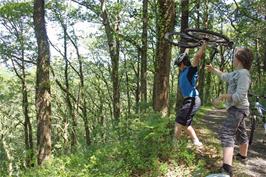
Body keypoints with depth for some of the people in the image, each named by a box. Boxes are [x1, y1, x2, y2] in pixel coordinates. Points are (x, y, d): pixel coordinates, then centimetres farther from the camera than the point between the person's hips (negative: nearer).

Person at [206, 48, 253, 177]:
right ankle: (243, 156, 50)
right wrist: (213, 69, 37)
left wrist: (223, 96, -22)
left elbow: (239, 96, -27)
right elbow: (224, 76, 30)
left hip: (237, 109, -10)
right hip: (237, 109, 10)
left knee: (226, 133, -22)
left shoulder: (243, 73, -20)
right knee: (240, 133, 27)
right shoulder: (236, 73, 9)